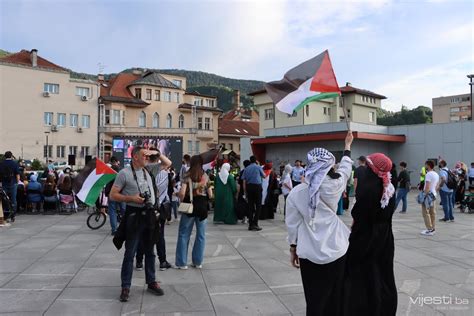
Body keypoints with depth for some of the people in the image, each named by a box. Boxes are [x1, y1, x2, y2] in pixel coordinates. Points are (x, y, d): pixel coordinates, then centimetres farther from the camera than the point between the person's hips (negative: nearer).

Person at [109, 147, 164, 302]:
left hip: (149, 214, 6)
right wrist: (132, 198, -18)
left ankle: (151, 282, 30)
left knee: (149, 251, 16)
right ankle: (125, 287, 15)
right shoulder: (124, 173, -8)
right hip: (134, 215, -5)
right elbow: (113, 195, -9)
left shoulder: (148, 171, 8)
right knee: (130, 253, 3)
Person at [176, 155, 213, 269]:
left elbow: (182, 193, -15)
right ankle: (198, 262, 18)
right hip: (202, 206, 2)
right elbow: (210, 195, 4)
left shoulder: (187, 175, -5)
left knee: (184, 234, 7)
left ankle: (182, 263, 9)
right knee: (201, 235, 12)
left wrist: (182, 201, 3)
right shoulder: (206, 176, 3)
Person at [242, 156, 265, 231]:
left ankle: (250, 225, 12)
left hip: (249, 187, 4)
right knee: (258, 206, 1)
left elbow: (244, 181, 4)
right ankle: (255, 224, -5)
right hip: (257, 186, -4)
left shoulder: (246, 169, 8)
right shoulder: (258, 167, -1)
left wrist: (245, 192, 8)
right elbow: (264, 176, 13)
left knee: (250, 206, 9)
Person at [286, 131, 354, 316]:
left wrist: (293, 249, 12)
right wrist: (347, 146, 30)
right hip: (335, 250, 0)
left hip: (309, 254, 0)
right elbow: (345, 168, 13)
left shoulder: (296, 193, -8)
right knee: (335, 298, 16)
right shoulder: (334, 186, -7)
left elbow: (292, 224, -1)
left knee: (314, 300, 10)